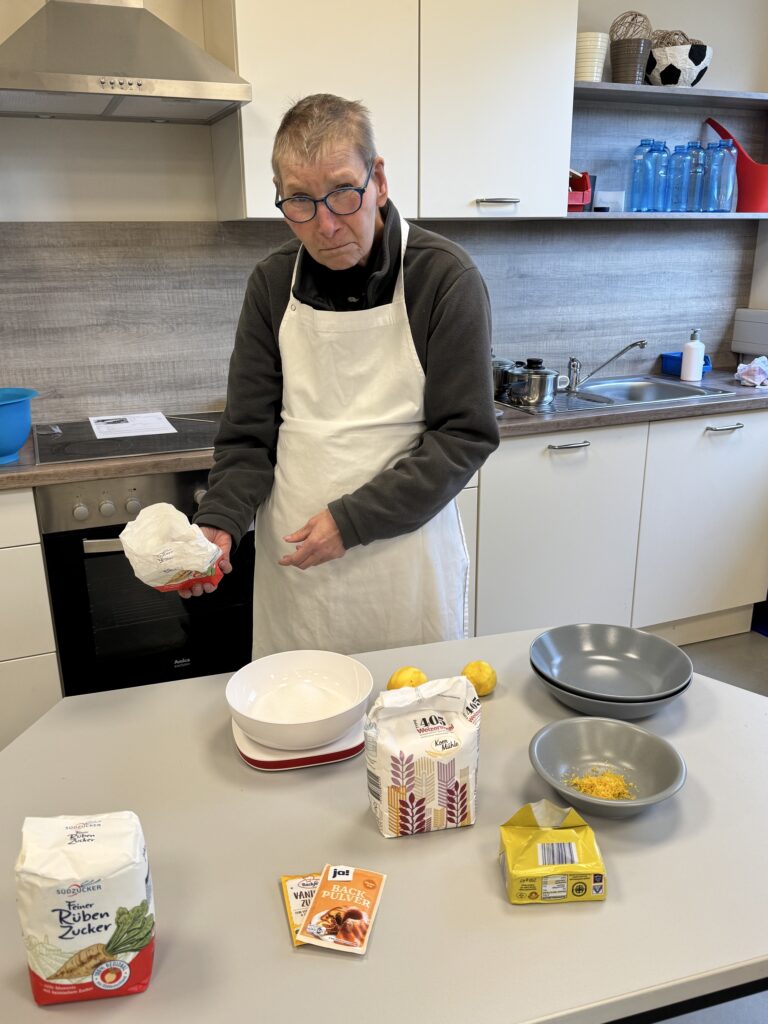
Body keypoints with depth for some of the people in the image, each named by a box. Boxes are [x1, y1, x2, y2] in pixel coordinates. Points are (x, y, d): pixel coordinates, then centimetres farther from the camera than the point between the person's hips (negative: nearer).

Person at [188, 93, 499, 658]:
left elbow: (467, 435, -11)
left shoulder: (446, 276, -11)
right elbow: (250, 433, 4)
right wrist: (220, 523, -13)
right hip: (291, 562, 3)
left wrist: (351, 519, -16)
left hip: (406, 567, -3)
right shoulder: (273, 283, 1)